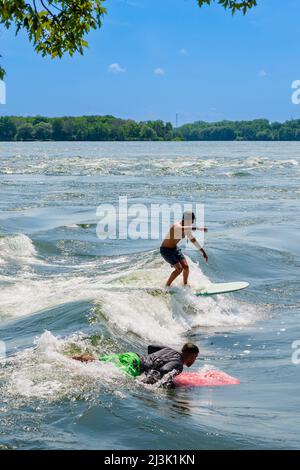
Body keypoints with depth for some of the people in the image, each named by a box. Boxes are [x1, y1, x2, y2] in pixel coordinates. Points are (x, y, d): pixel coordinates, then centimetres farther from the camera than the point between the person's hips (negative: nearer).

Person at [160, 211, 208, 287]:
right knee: (179, 268, -18)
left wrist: (203, 252, 12)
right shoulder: (177, 226, -29)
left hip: (175, 249, 8)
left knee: (186, 266, -2)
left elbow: (193, 240, 13)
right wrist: (198, 228, -58)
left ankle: (185, 285, 21)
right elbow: (181, 229, -55)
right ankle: (167, 286, -1)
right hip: (166, 250, -8)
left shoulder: (187, 228, 0)